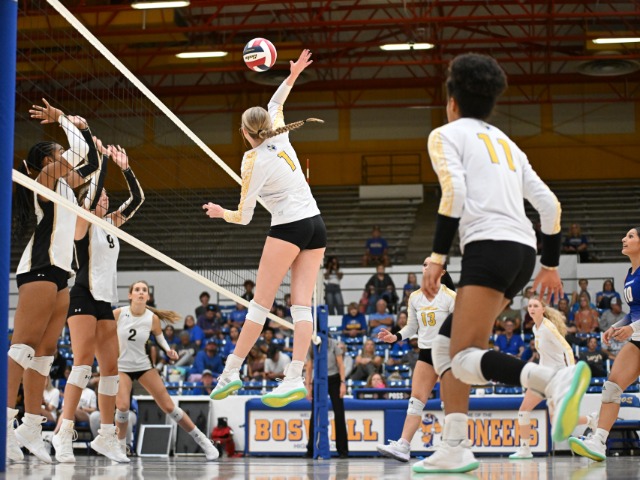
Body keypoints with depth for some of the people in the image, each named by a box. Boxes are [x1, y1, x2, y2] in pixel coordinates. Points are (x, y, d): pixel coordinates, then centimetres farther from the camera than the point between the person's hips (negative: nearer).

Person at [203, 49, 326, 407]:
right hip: (316, 225, 7)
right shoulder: (281, 139, 8)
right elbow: (275, 105, 31)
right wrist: (292, 76, 40)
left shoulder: (254, 161, -8)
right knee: (302, 303, -2)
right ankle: (296, 378, -11)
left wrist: (220, 213, 15)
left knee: (261, 302, -3)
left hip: (289, 228, -7)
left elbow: (244, 217, -3)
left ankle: (232, 372, -1)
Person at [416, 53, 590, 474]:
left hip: (490, 247, -8)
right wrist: (551, 265, 27)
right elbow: (550, 205, 21)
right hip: (524, 250, 8)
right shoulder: (506, 143, 26)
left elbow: (454, 195, -10)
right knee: (446, 344, 14)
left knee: (464, 358, -15)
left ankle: (557, 382, -39)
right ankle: (455, 448, 3)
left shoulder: (446, 135, 7)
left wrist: (438, 257, -9)